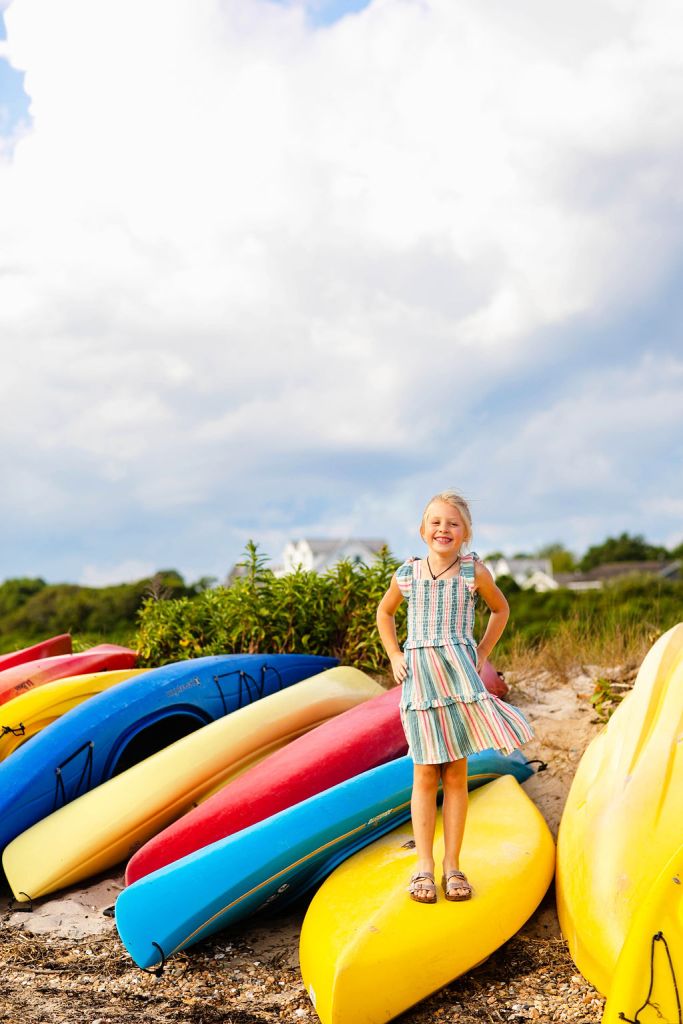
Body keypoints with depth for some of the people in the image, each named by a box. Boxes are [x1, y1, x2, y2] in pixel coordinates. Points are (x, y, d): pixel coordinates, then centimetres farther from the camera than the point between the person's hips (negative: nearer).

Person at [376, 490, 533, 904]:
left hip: (460, 678, 0)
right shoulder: (407, 574, 3)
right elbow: (385, 612, 21)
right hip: (418, 679, 0)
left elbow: (501, 609, 17)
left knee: (456, 776, 5)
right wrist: (394, 656, 10)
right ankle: (424, 867, 11)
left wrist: (483, 654, 9)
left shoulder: (474, 572, 0)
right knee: (425, 776, 3)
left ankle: (452, 865, 15)